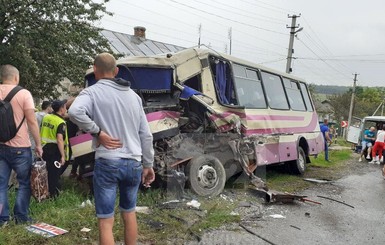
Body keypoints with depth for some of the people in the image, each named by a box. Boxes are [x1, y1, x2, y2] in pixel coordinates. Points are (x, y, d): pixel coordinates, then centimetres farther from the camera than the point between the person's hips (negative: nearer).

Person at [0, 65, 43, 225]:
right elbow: (31, 121, -12)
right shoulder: (23, 93, -9)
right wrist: (38, 144, -4)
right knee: (24, 183, 10)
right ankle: (20, 216, 14)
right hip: (20, 147, -4)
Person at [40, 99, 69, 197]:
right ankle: (53, 194, 15)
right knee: (54, 174, 6)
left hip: (45, 148, 7)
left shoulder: (46, 117, 5)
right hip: (55, 150, -7)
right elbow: (59, 139, -28)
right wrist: (63, 155, -27)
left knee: (46, 172, 21)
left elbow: (41, 132, 14)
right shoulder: (61, 122, -18)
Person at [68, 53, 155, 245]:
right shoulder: (133, 96, 13)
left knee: (106, 221, 4)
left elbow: (74, 112, -26)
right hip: (134, 163, 5)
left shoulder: (93, 92, -3)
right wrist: (148, 164, 18)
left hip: (107, 163, -5)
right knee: (129, 213, 22)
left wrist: (97, 132, -12)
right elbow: (146, 135, 12)